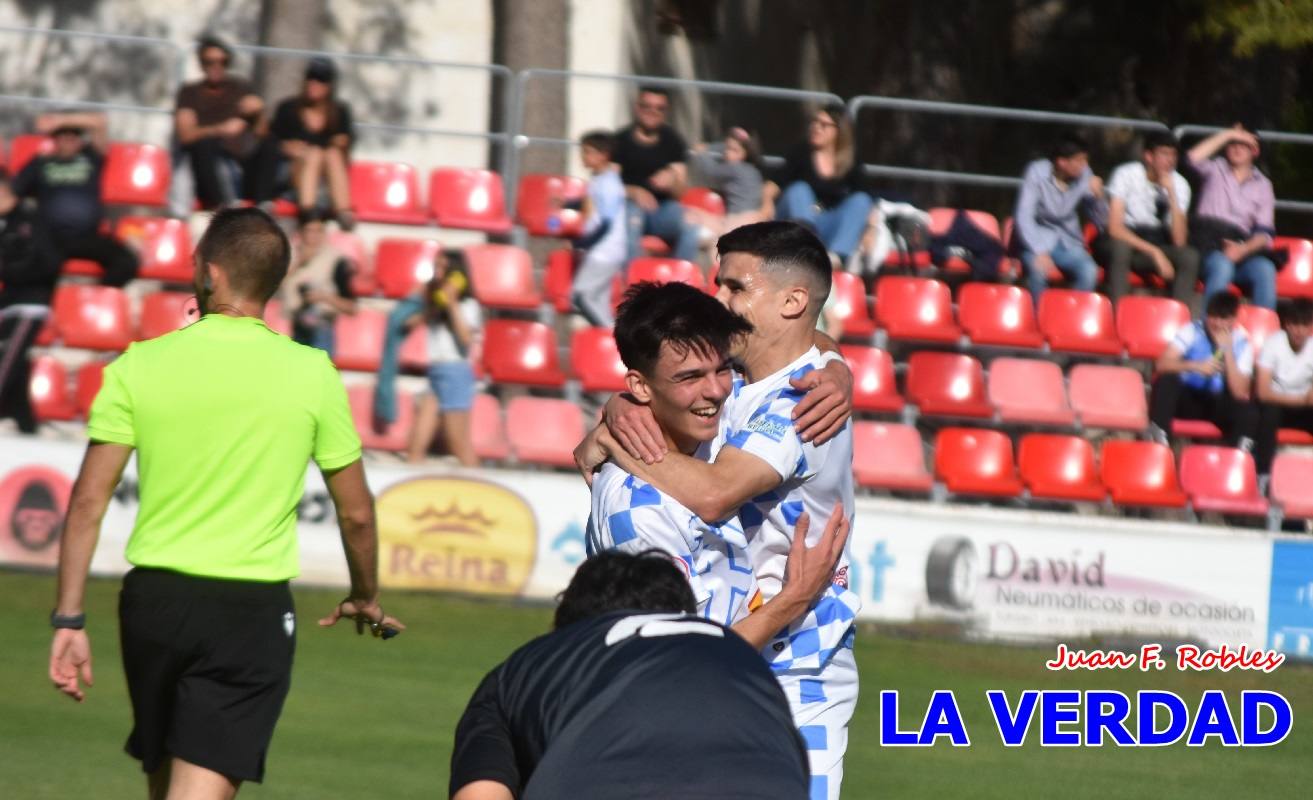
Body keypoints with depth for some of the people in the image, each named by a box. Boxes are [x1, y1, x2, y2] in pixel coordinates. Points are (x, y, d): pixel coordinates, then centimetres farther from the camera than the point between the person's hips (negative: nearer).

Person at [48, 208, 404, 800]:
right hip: (252, 608, -2)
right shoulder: (312, 374, -3)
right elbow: (356, 514, 5)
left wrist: (69, 620, 0)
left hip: (153, 597, 2)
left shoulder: (139, 366, -2)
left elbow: (88, 500, -4)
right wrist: (365, 600, 23)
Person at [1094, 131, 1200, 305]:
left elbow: (1179, 240, -15)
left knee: (1190, 256, -24)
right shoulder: (1126, 175, -13)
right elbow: (1115, 228, -21)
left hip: (1156, 243, 4)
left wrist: (1171, 193, -22)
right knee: (1120, 247, -38)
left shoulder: (1179, 184, -3)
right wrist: (1154, 252, -27)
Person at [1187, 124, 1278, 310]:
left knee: (1265, 270, -31)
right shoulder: (1216, 170, 16)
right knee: (1222, 266, -37)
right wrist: (1228, 135, -3)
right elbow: (1194, 157, -8)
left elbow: (1265, 232, 9)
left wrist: (1243, 249, -12)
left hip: (1244, 247, 2)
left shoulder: (1262, 185, 19)